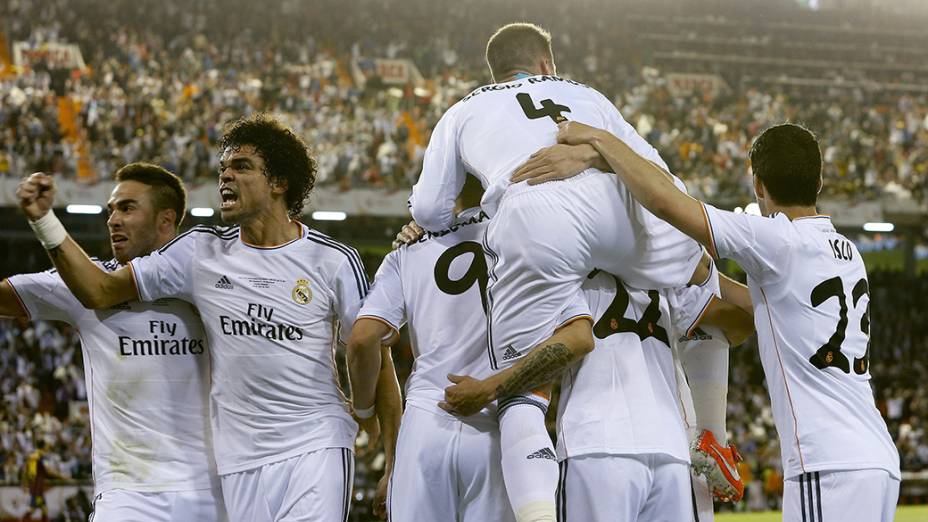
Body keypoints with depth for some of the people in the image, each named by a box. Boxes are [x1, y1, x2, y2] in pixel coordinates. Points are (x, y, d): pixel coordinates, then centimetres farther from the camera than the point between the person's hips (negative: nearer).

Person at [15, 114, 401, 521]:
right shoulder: (202, 251, 6)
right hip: (239, 457, 3)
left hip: (316, 446, -3)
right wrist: (44, 219, -2)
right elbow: (99, 291, 8)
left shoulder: (334, 261, -2)